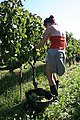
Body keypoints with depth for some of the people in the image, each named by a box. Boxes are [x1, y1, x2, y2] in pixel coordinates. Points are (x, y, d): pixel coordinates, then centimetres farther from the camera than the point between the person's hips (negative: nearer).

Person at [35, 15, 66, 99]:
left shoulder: (50, 29, -2)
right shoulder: (61, 30, 19)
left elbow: (41, 44, -5)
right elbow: (65, 45, 20)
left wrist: (33, 47, 11)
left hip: (53, 52, -8)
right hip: (61, 53, 8)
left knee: (49, 76, 4)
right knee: (53, 73, 24)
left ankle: (55, 96, 7)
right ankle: (55, 93, 31)